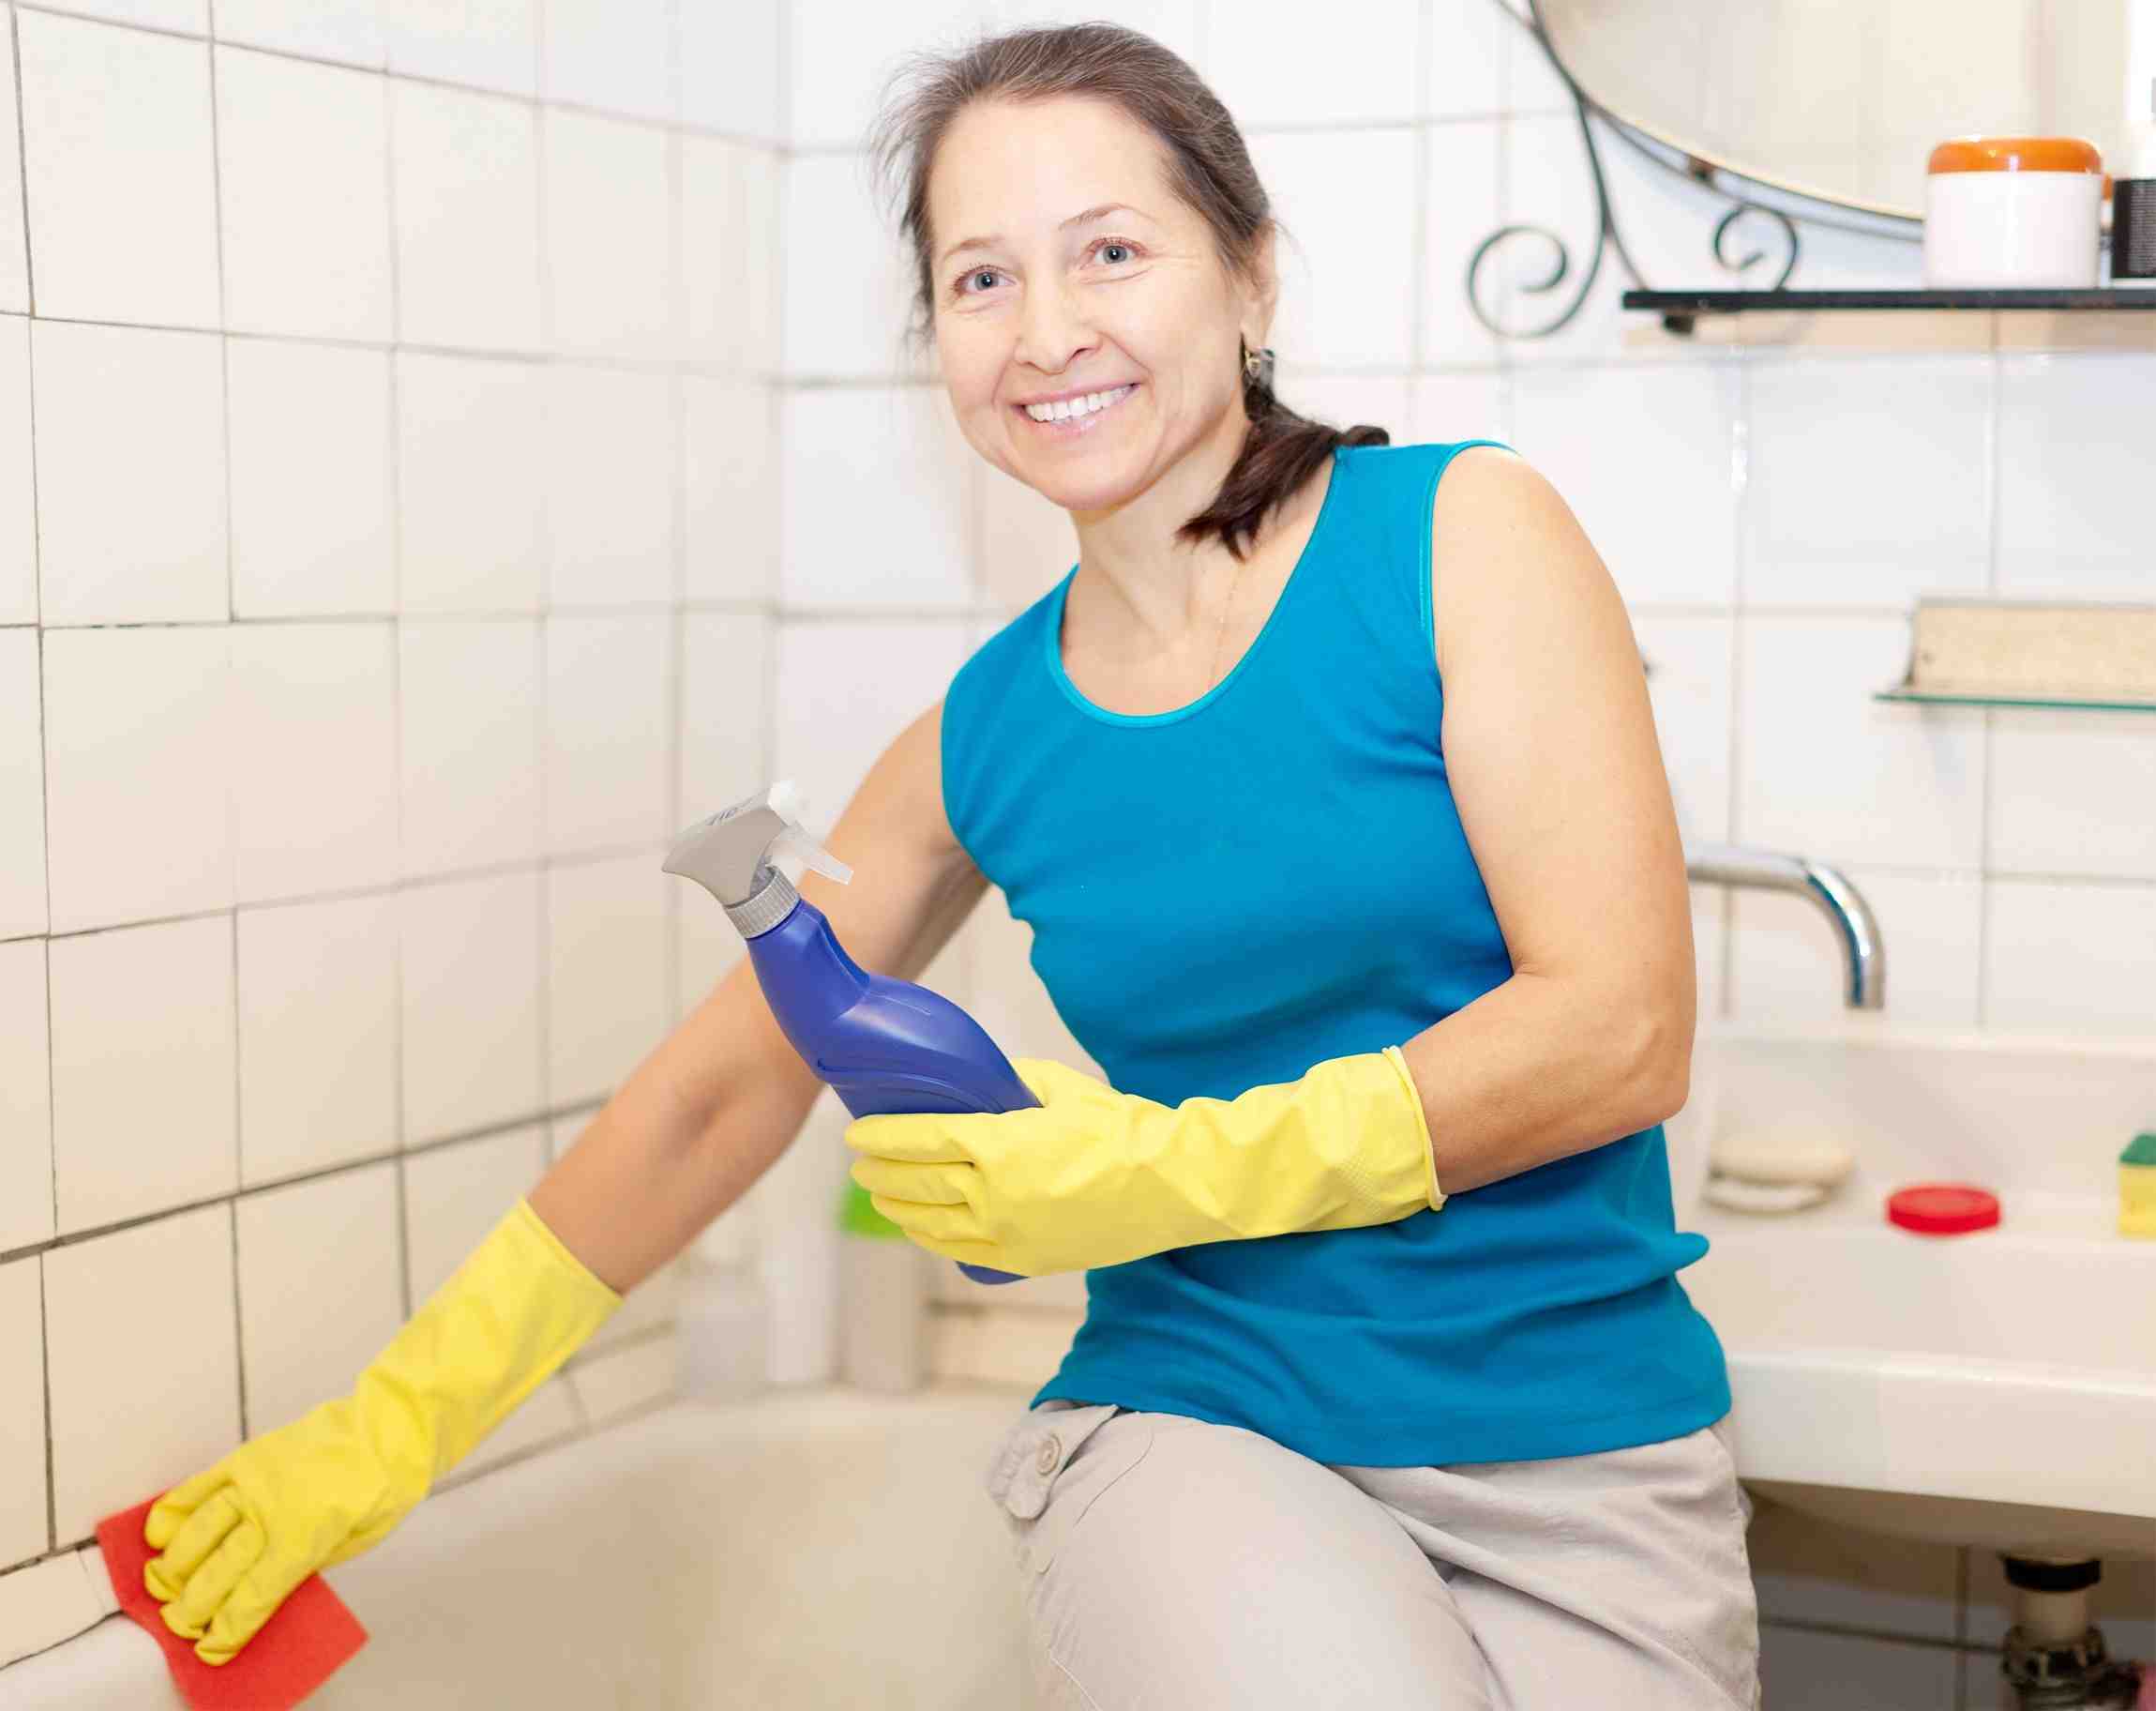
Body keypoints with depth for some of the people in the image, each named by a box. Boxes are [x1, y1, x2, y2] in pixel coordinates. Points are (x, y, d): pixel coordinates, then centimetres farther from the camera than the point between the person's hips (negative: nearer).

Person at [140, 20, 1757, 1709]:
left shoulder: (1462, 531, -3)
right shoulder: (986, 740, 5)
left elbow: (1623, 1028, -11)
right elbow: (716, 1094, 14)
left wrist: (1174, 1171, -18)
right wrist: (393, 1425, 14)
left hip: (1581, 1457, 0)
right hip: (1198, 1426, 1)